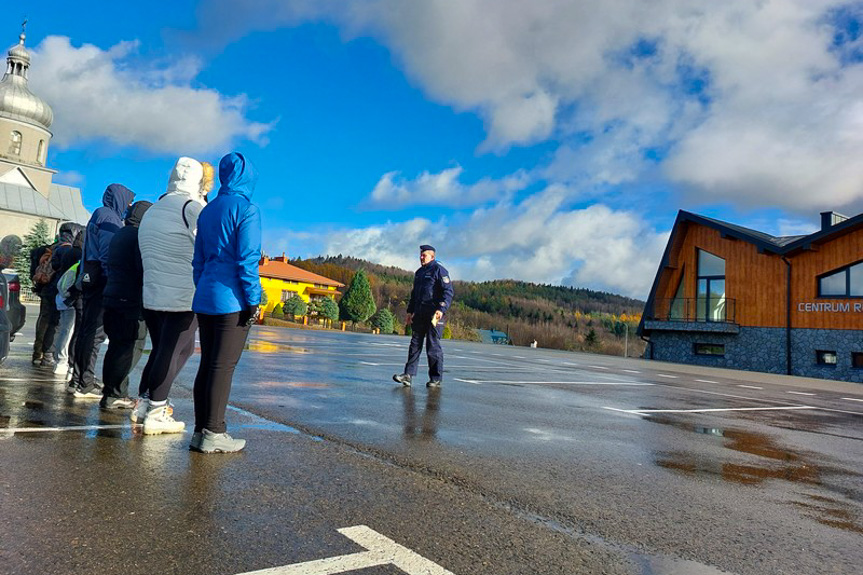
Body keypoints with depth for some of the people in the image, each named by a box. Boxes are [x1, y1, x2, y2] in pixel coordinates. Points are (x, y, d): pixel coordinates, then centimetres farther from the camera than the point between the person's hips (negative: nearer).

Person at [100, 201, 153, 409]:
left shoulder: (118, 236, 20)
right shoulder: (139, 236, -11)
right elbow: (144, 269, -18)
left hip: (112, 298, 10)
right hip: (131, 301, -10)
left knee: (118, 346, 13)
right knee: (130, 348, -6)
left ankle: (118, 393, 18)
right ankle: (113, 395, -5)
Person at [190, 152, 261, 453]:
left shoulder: (207, 210, 16)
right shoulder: (246, 208, -7)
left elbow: (198, 259, 18)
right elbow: (247, 258, -14)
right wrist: (253, 299, -11)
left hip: (205, 300, 8)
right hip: (232, 301, -8)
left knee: (207, 365, 11)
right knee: (223, 367, -4)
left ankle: (201, 430, 15)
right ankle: (213, 434, -1)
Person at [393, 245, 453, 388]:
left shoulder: (439, 270, -4)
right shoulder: (419, 272, 20)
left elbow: (448, 292, -12)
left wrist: (442, 309, -23)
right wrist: (410, 311, 19)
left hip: (434, 314, -7)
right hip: (419, 314, 7)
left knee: (433, 346, -4)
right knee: (415, 344, 4)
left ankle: (436, 378, 4)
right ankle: (408, 374, 6)